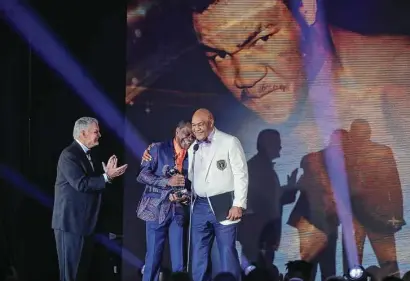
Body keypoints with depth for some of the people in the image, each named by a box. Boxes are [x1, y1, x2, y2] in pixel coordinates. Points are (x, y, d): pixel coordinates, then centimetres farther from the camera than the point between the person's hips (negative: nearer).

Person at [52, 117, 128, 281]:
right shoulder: (69, 155, -16)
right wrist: (107, 177, -23)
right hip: (71, 222, -9)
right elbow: (81, 184, -25)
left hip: (85, 221, 10)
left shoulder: (87, 155, 14)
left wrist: (107, 172, -4)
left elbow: (93, 181, 12)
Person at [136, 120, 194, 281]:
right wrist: (168, 181, -17)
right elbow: (142, 175, -7)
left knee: (179, 259, 2)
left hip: (178, 211, 3)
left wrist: (186, 195, -10)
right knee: (154, 257, 1)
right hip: (157, 209, -3)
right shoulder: (158, 149, -1)